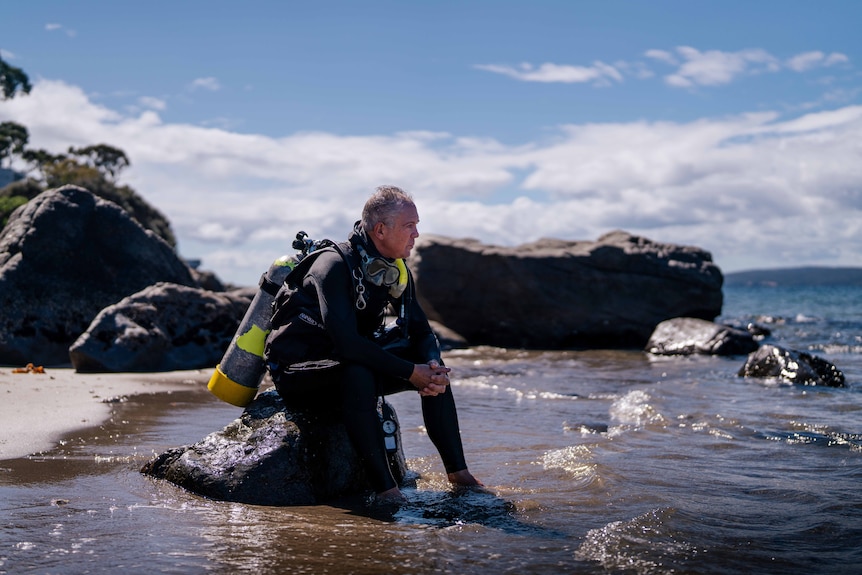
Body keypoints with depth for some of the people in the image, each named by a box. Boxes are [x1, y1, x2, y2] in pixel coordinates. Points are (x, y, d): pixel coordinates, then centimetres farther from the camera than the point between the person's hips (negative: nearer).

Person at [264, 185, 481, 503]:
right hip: (296, 369, -8)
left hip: (348, 365, 8)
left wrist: (434, 369, -17)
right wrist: (411, 372, -30)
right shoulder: (335, 265, -23)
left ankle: (458, 472, -1)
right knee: (358, 375, -38)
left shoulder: (395, 271, 1)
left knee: (433, 366, -6)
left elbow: (421, 331, 5)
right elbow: (346, 342, -33)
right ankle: (385, 489, -34)